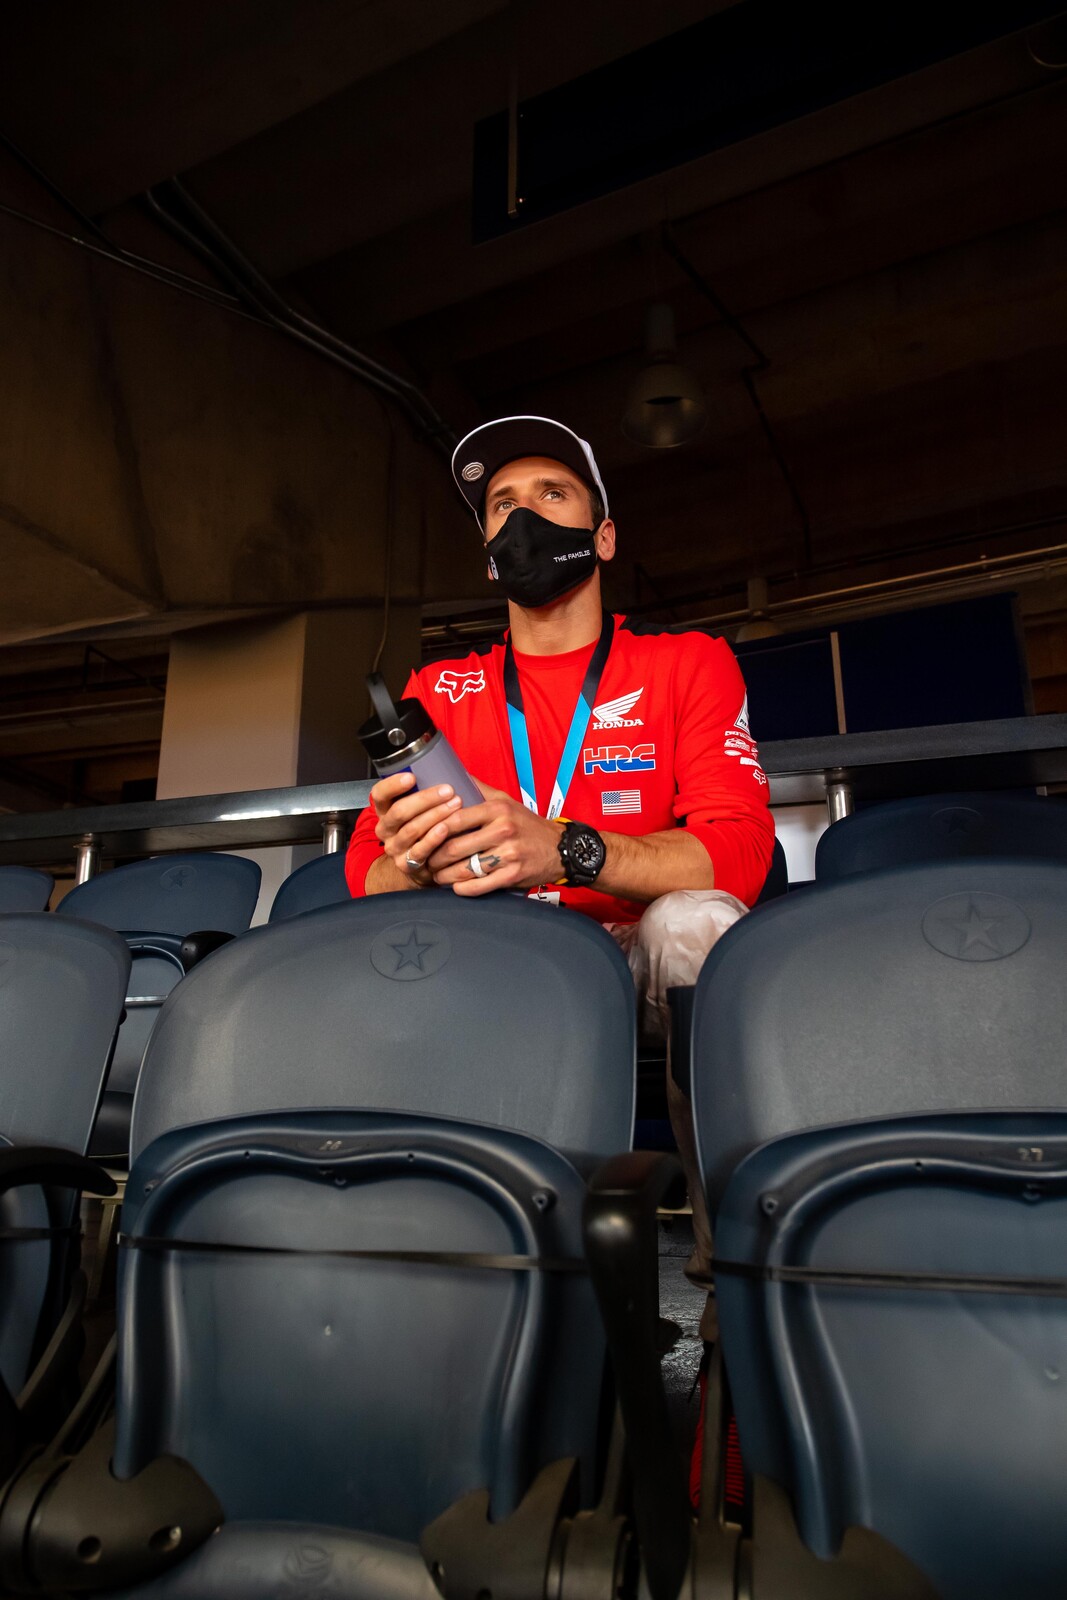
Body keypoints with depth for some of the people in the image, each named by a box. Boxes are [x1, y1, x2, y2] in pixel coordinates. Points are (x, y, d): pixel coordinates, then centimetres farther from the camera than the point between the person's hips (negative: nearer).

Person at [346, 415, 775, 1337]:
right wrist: (410, 860, -25)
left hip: (643, 962, -2)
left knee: (694, 919, -33)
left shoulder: (686, 663, 2)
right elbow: (365, 878, 1)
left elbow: (738, 851, -14)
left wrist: (564, 851, -33)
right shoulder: (441, 691, 10)